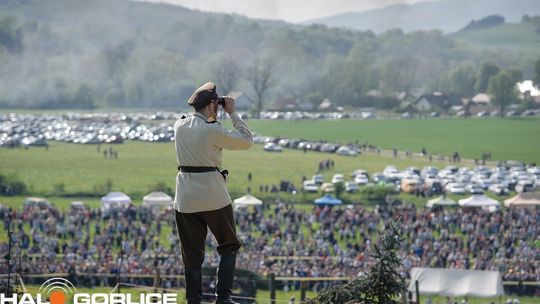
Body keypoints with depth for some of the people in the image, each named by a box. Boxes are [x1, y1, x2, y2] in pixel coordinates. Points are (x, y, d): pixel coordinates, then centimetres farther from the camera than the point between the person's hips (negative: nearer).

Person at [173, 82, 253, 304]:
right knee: (229, 245, 12)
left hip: (185, 198, 4)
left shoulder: (179, 126, 3)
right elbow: (246, 141, -5)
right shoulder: (212, 130, -14)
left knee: (192, 253, 10)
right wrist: (232, 113, 1)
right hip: (213, 195, -4)